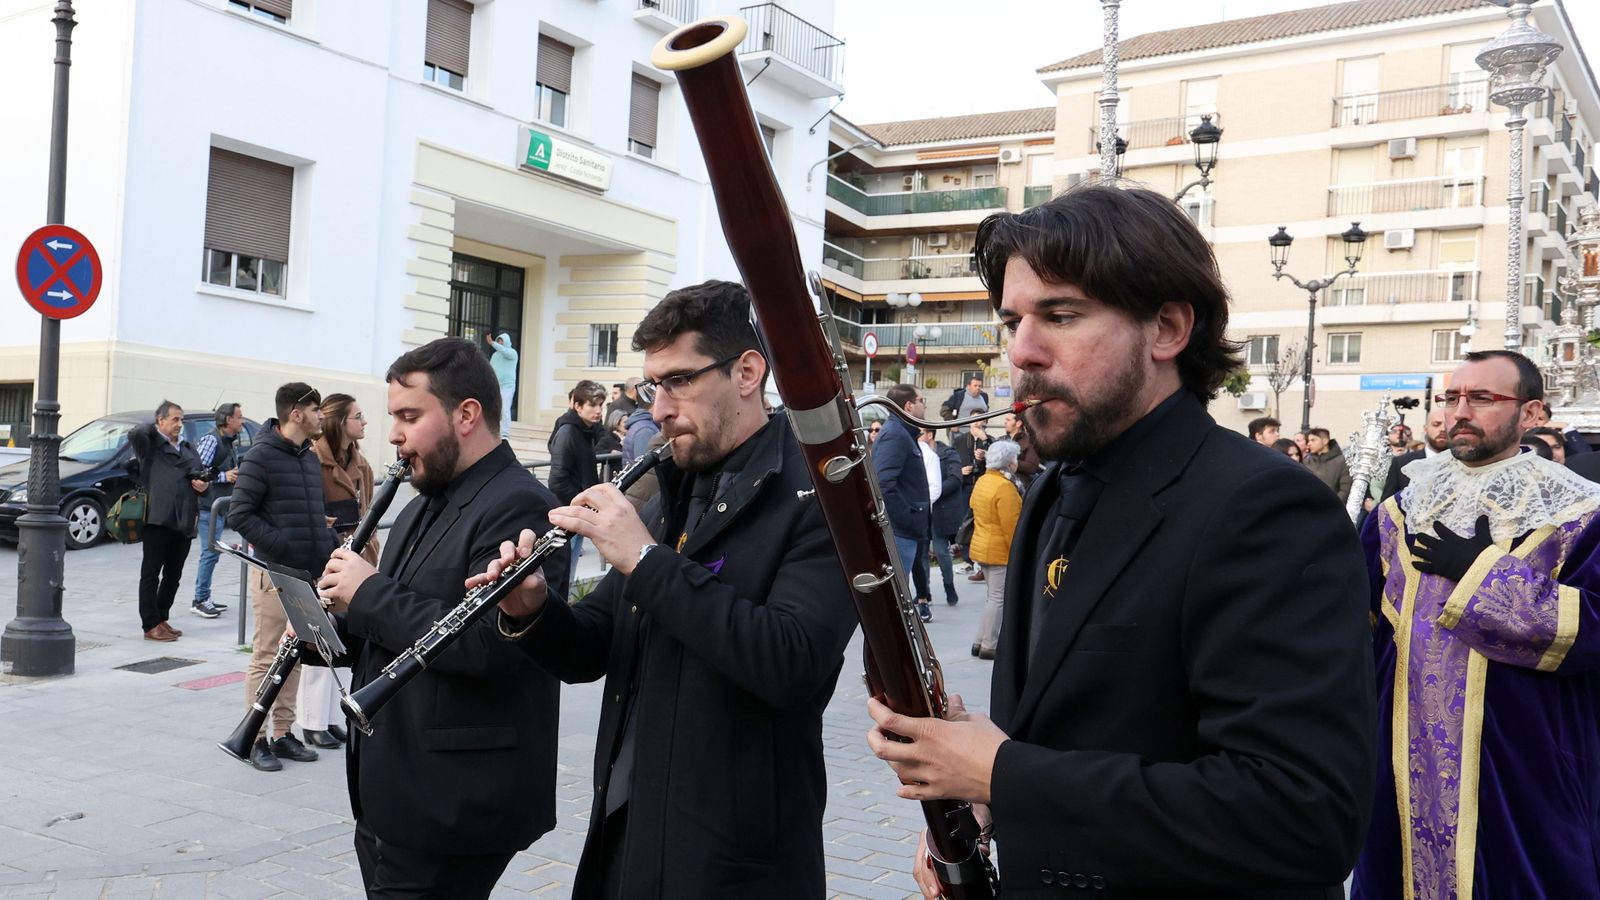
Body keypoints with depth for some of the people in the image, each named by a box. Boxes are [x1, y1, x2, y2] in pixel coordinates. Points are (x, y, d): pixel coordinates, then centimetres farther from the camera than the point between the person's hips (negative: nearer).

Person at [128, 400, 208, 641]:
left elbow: (200, 476, 29)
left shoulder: (189, 450, 22)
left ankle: (162, 619, 24)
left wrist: (203, 485, 6)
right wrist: (155, 428, -1)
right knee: (151, 574, -1)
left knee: (173, 575, 13)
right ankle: (150, 626, 1)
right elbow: (135, 435, -20)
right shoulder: (151, 445, 1)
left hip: (184, 522, 7)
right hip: (158, 520, -7)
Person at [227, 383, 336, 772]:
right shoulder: (262, 455, -10)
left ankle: (282, 733, 22)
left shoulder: (310, 458, 14)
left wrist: (327, 545, 7)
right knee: (266, 658, 0)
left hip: (308, 572, 8)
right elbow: (239, 513, -13)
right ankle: (255, 739, 9)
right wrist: (281, 545, -20)